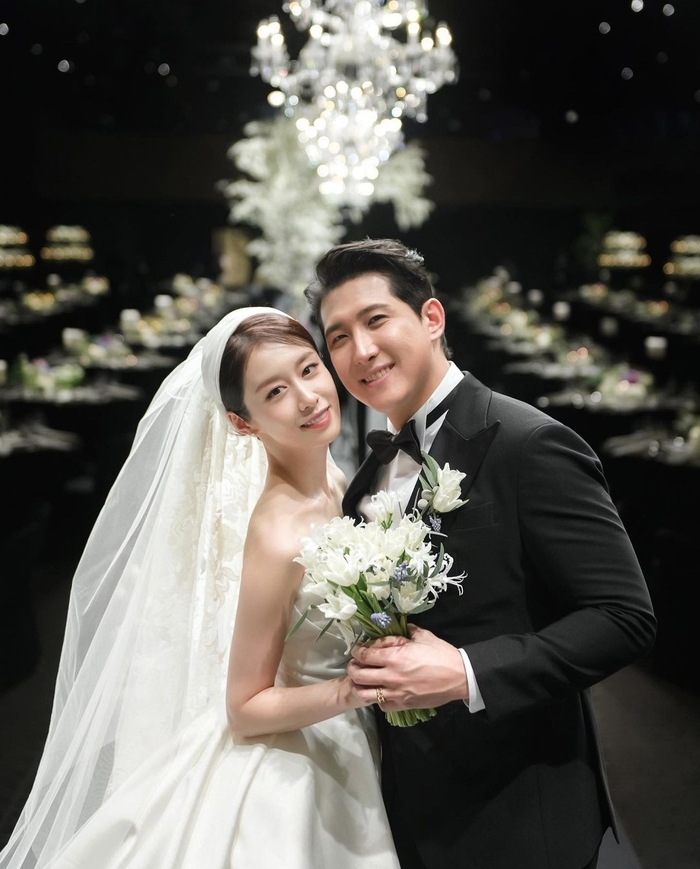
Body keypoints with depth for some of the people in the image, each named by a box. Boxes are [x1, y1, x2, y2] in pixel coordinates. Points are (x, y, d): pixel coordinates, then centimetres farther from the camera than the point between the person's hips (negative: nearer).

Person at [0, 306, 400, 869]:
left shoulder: (337, 482, -6)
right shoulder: (278, 535, -29)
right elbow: (245, 710, -20)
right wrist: (351, 691, -31)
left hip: (336, 752, 8)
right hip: (282, 776, -7)